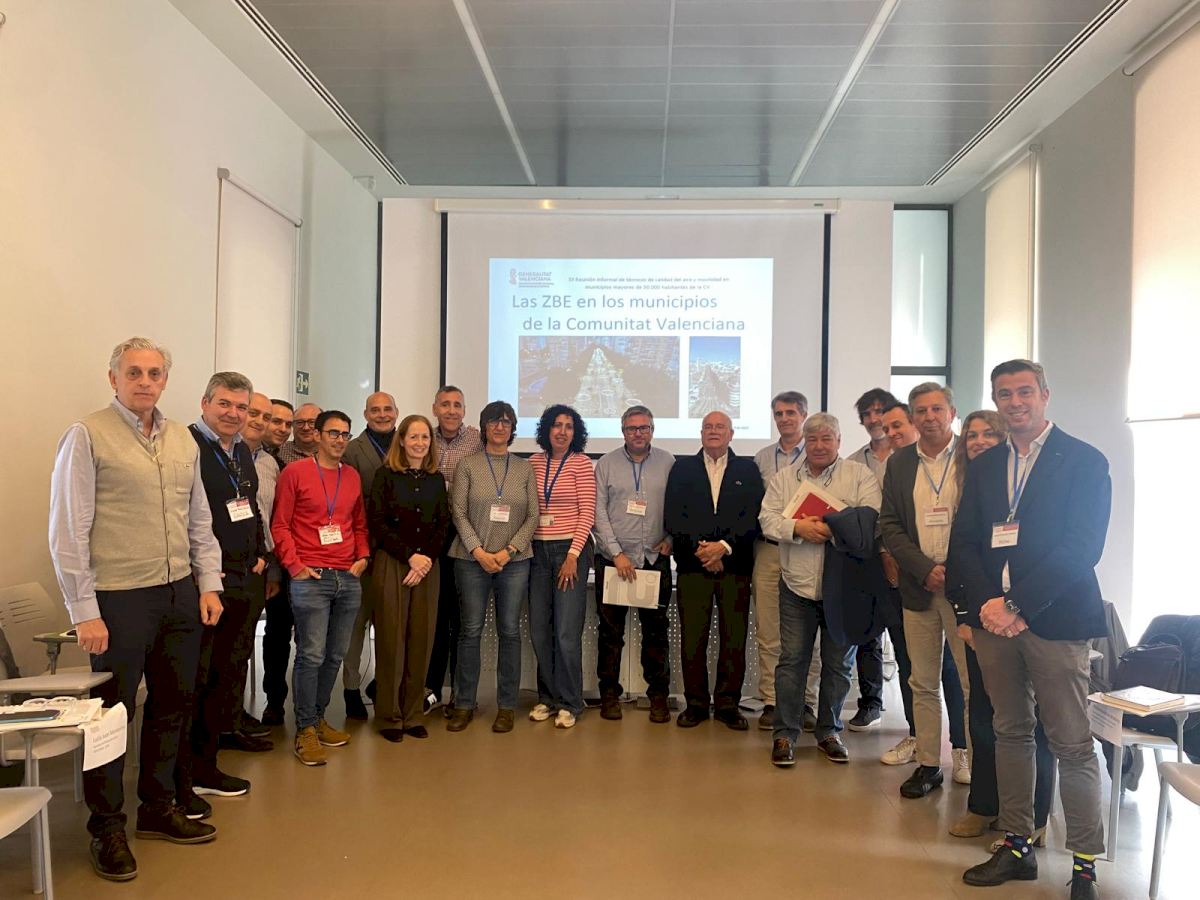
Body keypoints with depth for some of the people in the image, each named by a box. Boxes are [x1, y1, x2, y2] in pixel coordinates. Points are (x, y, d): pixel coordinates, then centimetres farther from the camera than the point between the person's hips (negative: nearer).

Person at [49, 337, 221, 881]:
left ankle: (158, 808, 33)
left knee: (174, 703, 15)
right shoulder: (87, 436, -7)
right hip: (120, 598, -6)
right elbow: (67, 531, -9)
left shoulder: (182, 440, 10)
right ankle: (107, 829, 23)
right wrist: (84, 611, -11)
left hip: (181, 594, 6)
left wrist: (208, 583, 9)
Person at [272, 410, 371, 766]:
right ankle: (305, 730, 6)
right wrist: (294, 565, -9)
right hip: (310, 578, -5)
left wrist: (363, 556, 9)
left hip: (348, 578, 5)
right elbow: (279, 524, -3)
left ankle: (318, 718, 25)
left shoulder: (352, 476, 14)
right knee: (311, 654, -6)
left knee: (335, 654, 10)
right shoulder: (295, 471, -1)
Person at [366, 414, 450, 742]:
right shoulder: (386, 475, -1)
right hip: (391, 564, -3)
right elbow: (377, 523, -7)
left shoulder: (436, 479, 10)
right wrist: (410, 556, -11)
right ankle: (389, 717, 11)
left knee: (422, 639, 4)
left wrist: (426, 559, -7)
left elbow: (443, 525, 7)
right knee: (391, 639, 0)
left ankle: (412, 713, 15)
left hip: (427, 566, 4)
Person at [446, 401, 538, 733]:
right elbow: (458, 512, -1)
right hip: (472, 559, -1)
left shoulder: (525, 468, 8)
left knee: (510, 631, 4)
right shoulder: (467, 465, 4)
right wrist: (479, 551, -10)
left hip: (514, 561, 1)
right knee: (470, 630, 2)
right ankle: (464, 704, 14)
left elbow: (533, 516, 4)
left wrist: (509, 550, -7)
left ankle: (506, 706, 14)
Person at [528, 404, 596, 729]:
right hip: (538, 550, 4)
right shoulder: (534, 462, 8)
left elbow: (587, 513, -8)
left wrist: (573, 555, -13)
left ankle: (569, 703, 10)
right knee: (539, 630, 8)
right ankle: (547, 697, 23)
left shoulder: (581, 463, -4)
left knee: (567, 632, -4)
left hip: (570, 549, -4)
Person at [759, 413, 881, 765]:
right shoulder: (784, 478, 9)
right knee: (792, 659, 3)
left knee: (838, 663, 10)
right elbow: (768, 519, -1)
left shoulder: (860, 475, 2)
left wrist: (835, 528, -24)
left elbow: (871, 519, -11)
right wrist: (798, 527, -19)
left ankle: (829, 732, 26)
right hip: (797, 584, 1)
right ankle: (785, 734, 13)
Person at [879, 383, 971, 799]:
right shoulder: (899, 463, 8)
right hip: (918, 586, 4)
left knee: (976, 683, 0)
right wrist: (925, 570, -8)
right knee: (923, 683, 11)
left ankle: (979, 764, 13)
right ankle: (928, 764, 22)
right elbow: (889, 526, 5)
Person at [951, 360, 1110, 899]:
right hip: (993, 615, 5)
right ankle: (1016, 846, 23)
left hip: (1054, 618, -5)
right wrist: (987, 603, -7)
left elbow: (1082, 547, -11)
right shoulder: (983, 467, 14)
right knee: (1010, 733, 12)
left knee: (1072, 745, 0)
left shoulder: (1084, 461, -1)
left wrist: (1018, 605, -15)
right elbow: (964, 542, 10)